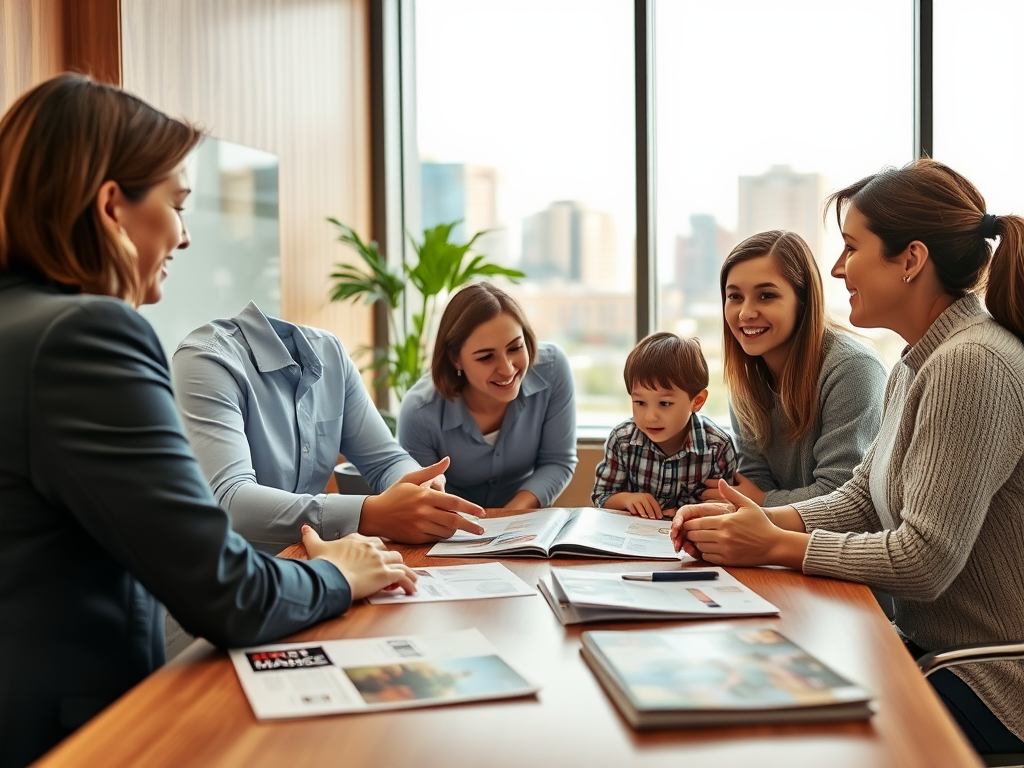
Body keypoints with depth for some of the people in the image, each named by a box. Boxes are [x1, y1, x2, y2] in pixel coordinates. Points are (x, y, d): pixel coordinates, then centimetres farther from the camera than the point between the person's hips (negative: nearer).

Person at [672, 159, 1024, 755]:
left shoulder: (973, 364, -23)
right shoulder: (916, 365, 9)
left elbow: (923, 560, -26)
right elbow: (859, 501, 8)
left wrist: (774, 546, -17)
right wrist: (754, 520, -7)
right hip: (931, 648, 8)